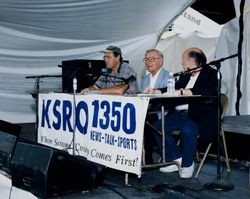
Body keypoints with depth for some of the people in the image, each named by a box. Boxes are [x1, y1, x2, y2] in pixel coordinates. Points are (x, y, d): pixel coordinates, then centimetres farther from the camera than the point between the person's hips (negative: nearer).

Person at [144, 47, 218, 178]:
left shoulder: (210, 74, -4)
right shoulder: (185, 76, 20)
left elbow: (207, 93, -22)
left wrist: (184, 92, -26)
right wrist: (155, 91, 15)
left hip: (200, 118, -8)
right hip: (179, 114, 8)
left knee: (187, 129, -35)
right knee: (157, 126, -8)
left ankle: (187, 164, -9)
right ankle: (177, 159, 2)